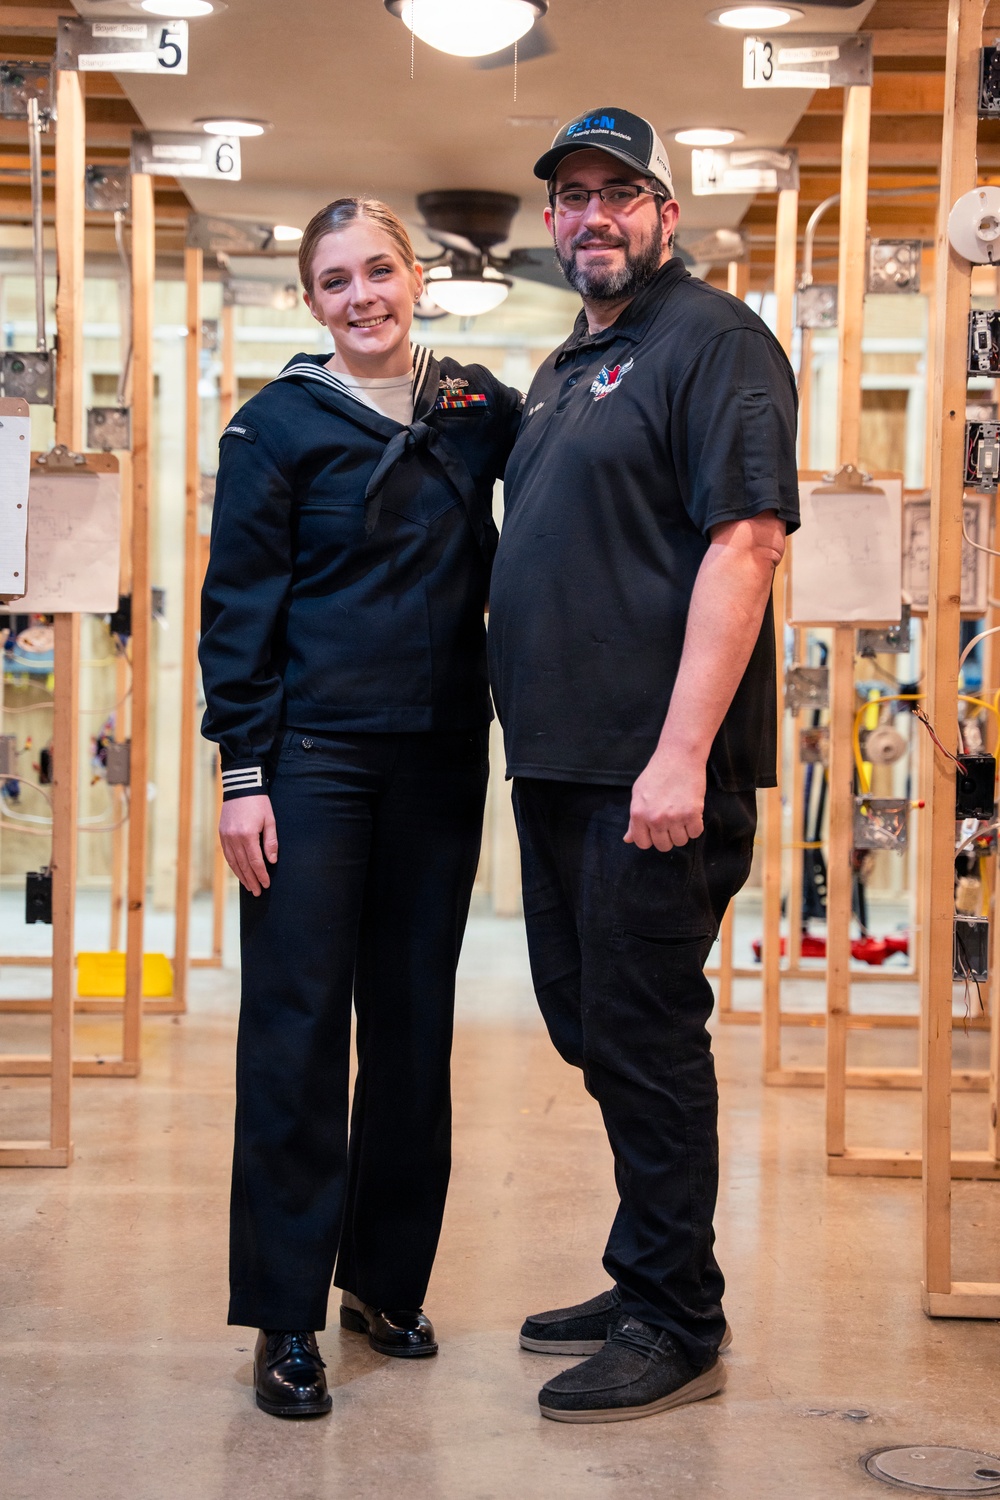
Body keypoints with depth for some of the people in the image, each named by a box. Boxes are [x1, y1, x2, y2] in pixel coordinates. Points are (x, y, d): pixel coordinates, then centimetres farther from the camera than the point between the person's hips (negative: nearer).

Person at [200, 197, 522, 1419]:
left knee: (415, 1021, 10)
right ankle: (285, 1319, 5)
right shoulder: (279, 424, -1)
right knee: (297, 1022, -3)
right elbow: (238, 605, -4)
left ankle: (388, 1279, 24)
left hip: (440, 758, 4)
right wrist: (242, 772, -9)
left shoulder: (483, 414, 8)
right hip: (314, 755, -4)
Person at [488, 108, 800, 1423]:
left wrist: (682, 752, -24)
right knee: (590, 1025, 15)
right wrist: (530, 723, 17)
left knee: (643, 1036, -3)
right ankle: (642, 1279, 29)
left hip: (655, 771, -9)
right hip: (562, 765, 9)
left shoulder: (713, 339, -8)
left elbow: (746, 541, -18)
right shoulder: (565, 372, 21)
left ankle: (677, 1326, 9)